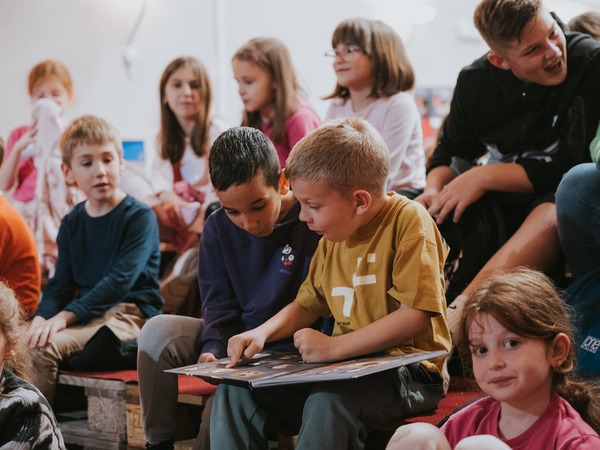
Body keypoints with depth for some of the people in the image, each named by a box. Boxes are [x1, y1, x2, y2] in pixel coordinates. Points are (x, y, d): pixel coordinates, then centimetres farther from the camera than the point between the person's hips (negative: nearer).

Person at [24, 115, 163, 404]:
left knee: (42, 348, -25)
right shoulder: (72, 223, 13)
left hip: (129, 315, -6)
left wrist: (65, 316, -25)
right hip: (87, 314, 7)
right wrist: (41, 318, -14)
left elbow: (120, 280, -18)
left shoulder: (140, 217, -7)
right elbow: (61, 284, 8)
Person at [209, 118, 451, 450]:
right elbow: (307, 304, 24)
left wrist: (333, 347, -21)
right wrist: (261, 333, 4)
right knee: (235, 391, -6)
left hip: (407, 371, -7)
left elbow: (417, 315, -20)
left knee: (327, 403, -36)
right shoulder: (332, 236, 11)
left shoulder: (408, 220, -12)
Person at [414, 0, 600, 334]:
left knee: (553, 215, -40)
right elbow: (452, 154, 11)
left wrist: (486, 176, -21)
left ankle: (460, 310, -54)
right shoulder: (475, 82, 0)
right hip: (502, 205, 6)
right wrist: (434, 191, -13)